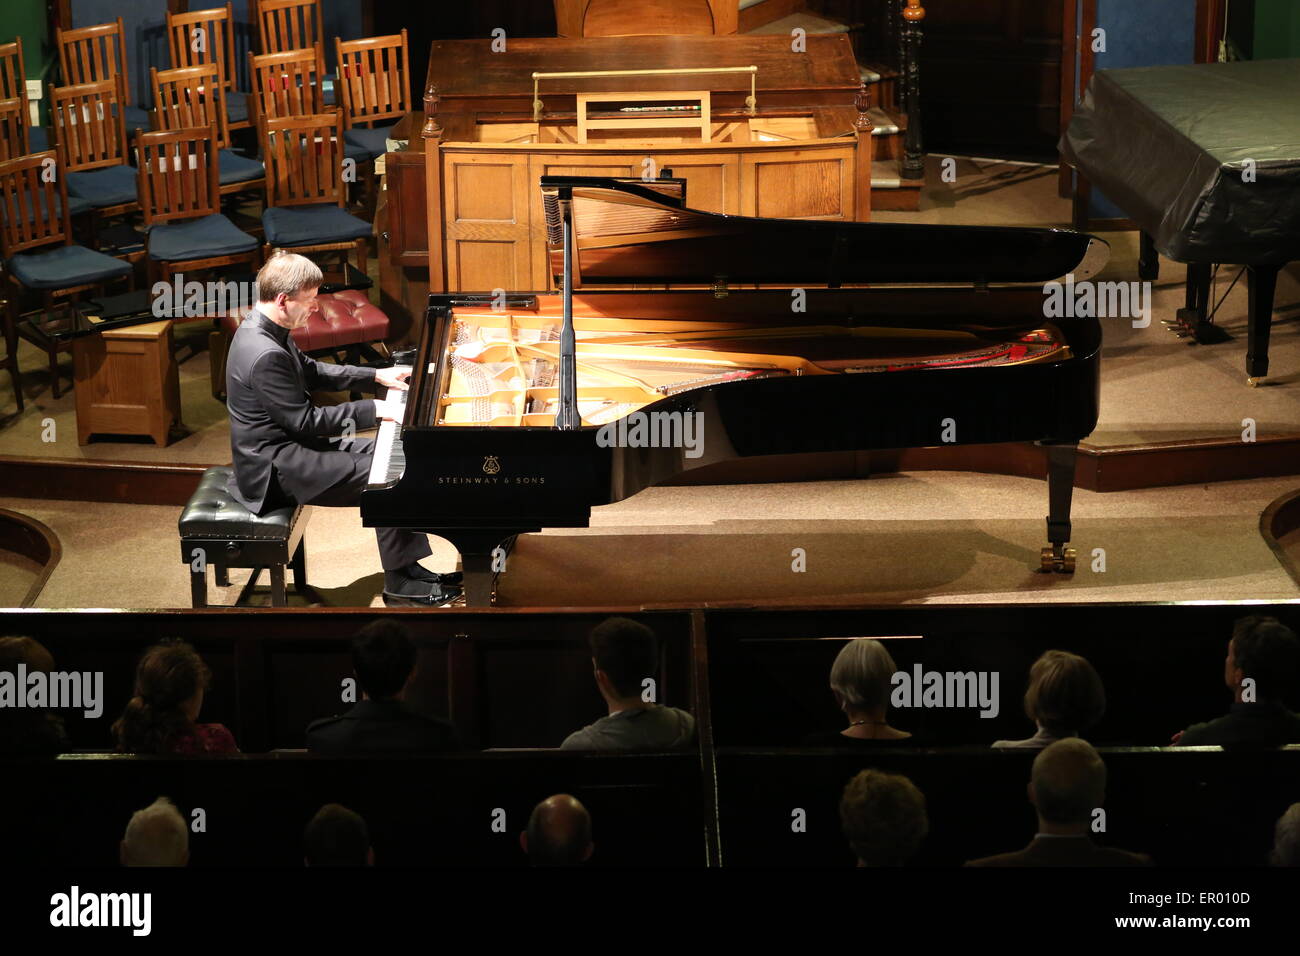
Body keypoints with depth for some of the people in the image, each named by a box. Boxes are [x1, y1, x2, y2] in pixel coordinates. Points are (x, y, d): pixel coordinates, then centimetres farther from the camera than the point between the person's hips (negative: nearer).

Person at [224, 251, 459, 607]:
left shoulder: (265, 328, 3)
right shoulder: (264, 355, -29)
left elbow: (310, 371, 18)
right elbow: (305, 421, -24)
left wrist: (377, 376, 12)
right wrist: (375, 409, -18)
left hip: (289, 441, 11)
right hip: (275, 468, -11)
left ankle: (409, 567, 11)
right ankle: (400, 585, 1)